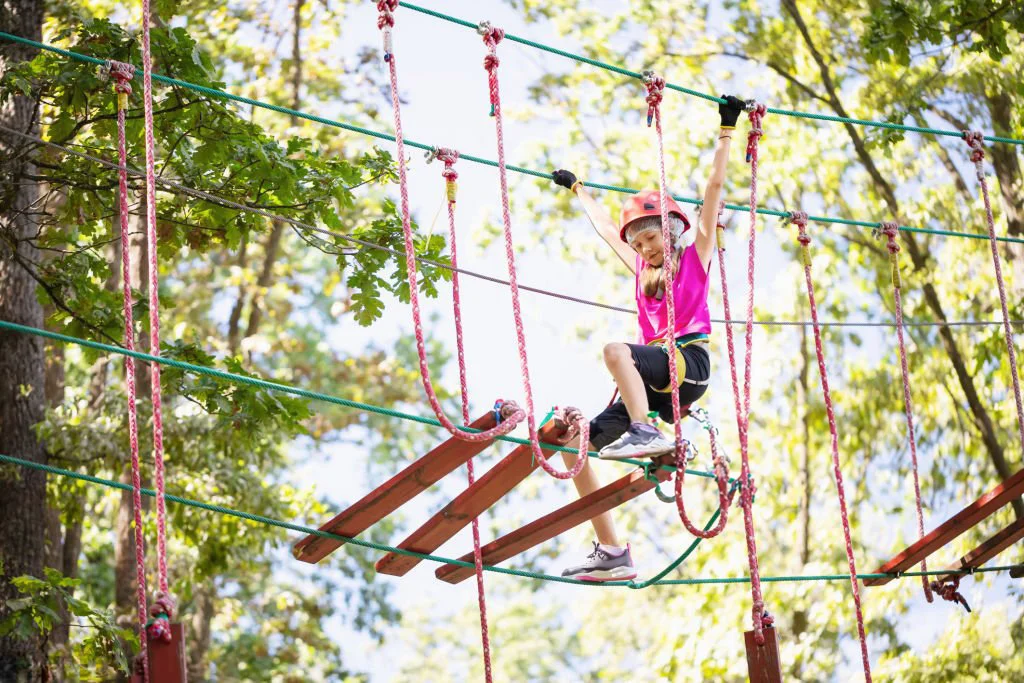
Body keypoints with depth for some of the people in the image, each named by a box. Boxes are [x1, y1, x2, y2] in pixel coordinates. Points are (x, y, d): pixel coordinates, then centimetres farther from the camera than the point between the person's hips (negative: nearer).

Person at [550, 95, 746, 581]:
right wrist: (576, 188, 51)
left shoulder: (696, 257, 11)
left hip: (689, 362, -7)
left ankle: (646, 433, -43)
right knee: (576, 445, -7)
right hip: (654, 378, 7)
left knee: (615, 350, -33)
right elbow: (605, 227, 40)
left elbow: (715, 185, 7)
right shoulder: (643, 270, 25)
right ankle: (611, 554, -11)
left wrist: (727, 129, 5)